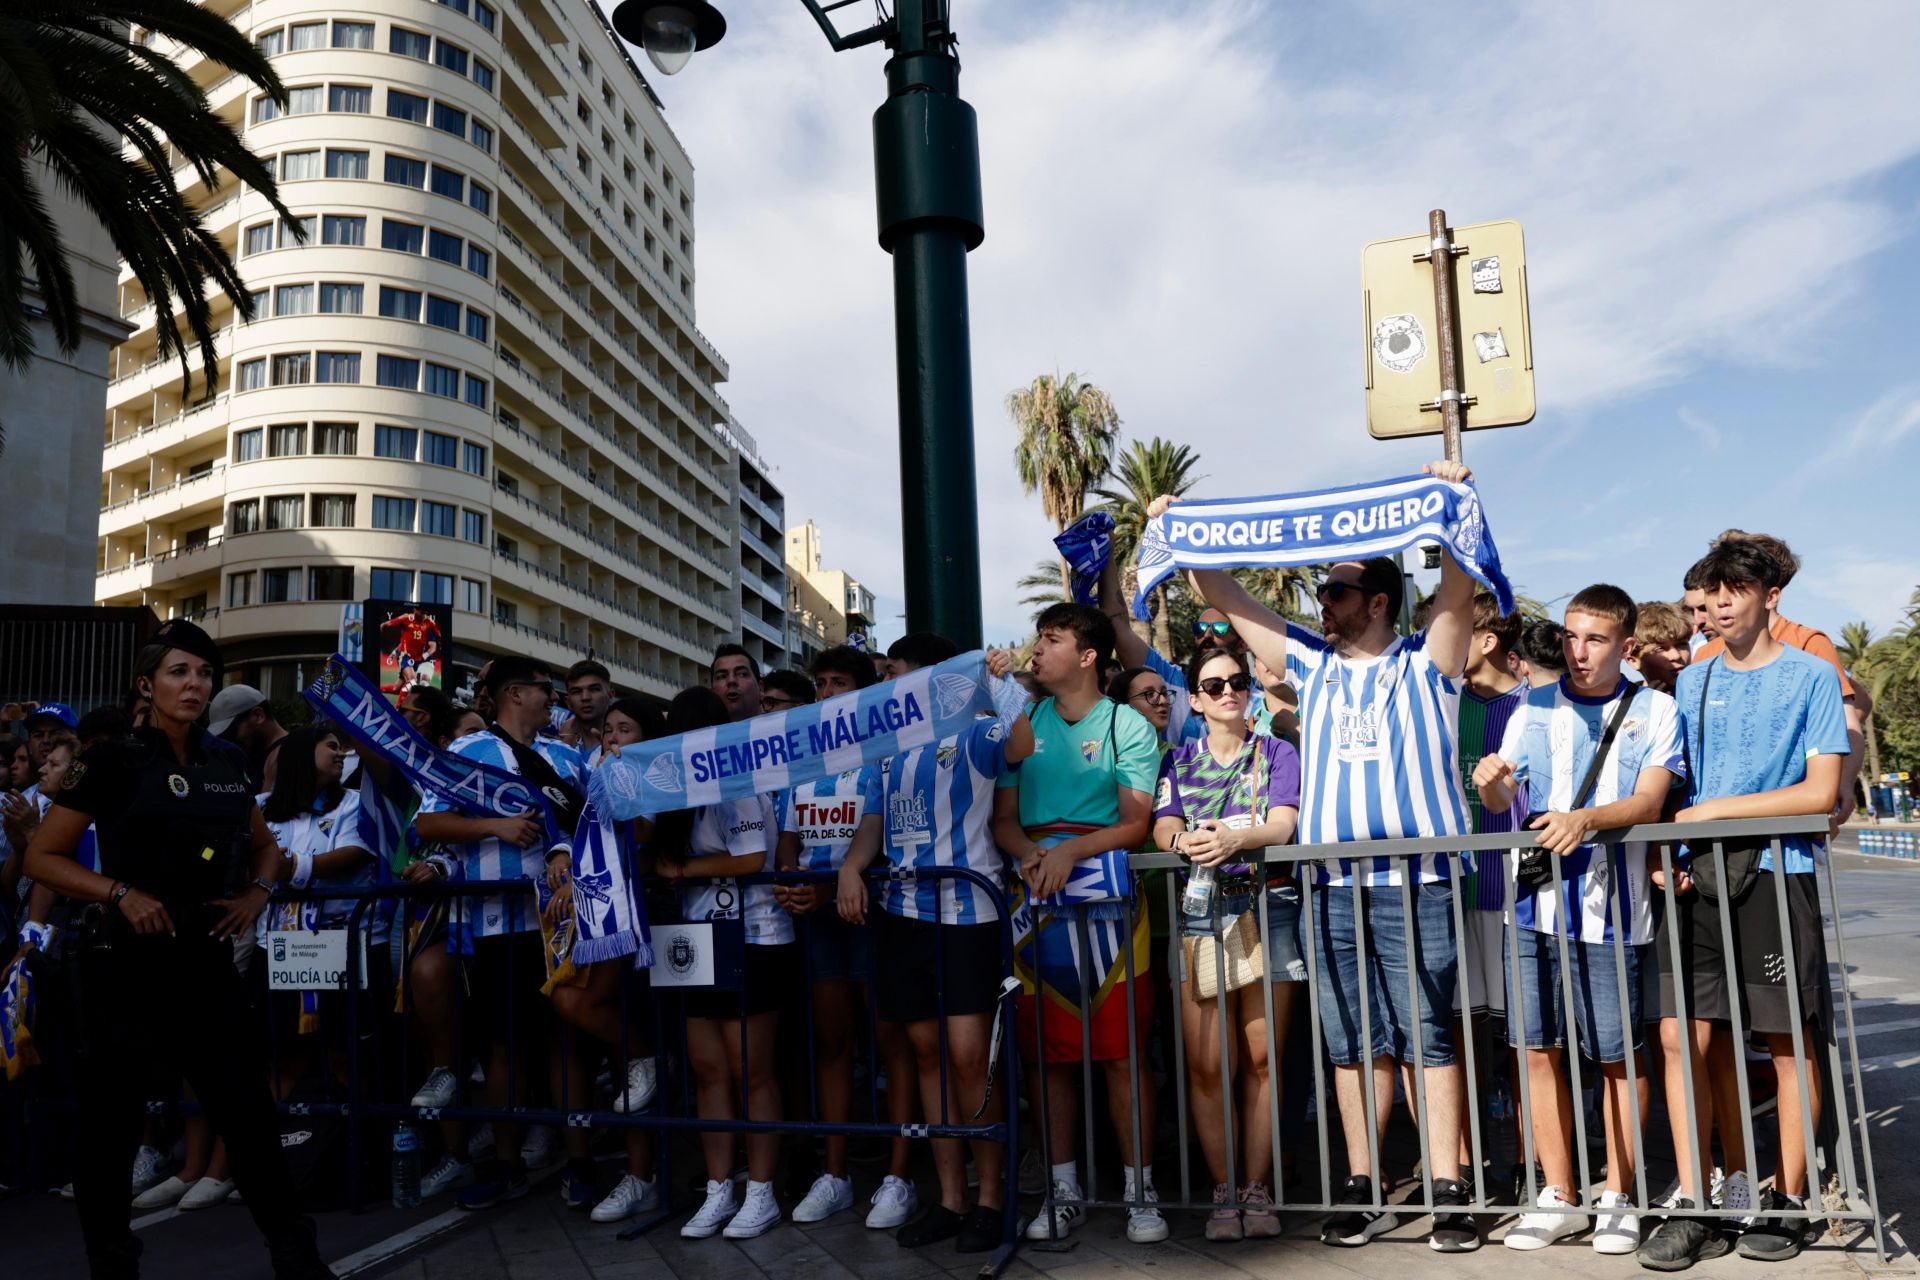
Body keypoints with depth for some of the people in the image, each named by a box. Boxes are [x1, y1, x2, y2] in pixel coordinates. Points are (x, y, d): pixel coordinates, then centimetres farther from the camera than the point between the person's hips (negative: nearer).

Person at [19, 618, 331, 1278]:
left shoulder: (226, 763, 8)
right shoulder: (113, 761, -5)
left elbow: (264, 843, 22)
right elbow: (42, 857, -3)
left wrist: (256, 892, 4)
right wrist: (121, 893, -16)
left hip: (205, 958, 4)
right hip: (126, 960, -3)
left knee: (249, 1107, 2)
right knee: (113, 1116, 7)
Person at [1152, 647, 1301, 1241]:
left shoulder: (1277, 753, 10)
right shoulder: (1179, 761, 15)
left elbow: (1283, 824, -6)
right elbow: (1163, 826, 1)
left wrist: (1234, 839, -27)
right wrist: (1184, 842, -24)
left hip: (1269, 908, -1)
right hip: (1200, 912, 1)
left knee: (1261, 1058, 0)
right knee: (1207, 1064, -3)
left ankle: (1257, 1189, 9)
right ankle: (1223, 1192, 8)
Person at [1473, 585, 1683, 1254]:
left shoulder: (1654, 710, 5)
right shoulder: (1534, 707, 11)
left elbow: (1648, 801, -7)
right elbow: (1503, 802, 9)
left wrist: (1585, 819, -25)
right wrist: (1493, 785, -14)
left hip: (1611, 909, -2)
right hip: (1534, 902, 3)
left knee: (1618, 1054, 3)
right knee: (1538, 1048, 5)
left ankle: (1617, 1197, 20)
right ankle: (1558, 1197, 18)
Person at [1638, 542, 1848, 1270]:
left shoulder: (1812, 676, 0)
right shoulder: (1692, 682, 13)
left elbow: (1821, 792, -7)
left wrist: (1716, 809, -10)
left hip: (1778, 874, -4)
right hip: (1698, 878, 4)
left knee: (1788, 1043, 4)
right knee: (1682, 1037, -2)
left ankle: (1788, 1203, 17)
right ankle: (1694, 1208, 6)